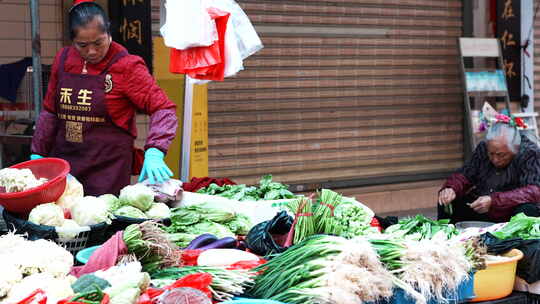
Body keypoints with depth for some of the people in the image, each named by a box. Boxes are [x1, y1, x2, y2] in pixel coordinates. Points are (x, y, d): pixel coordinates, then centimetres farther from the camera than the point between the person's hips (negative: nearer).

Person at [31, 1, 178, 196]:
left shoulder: (126, 66, -7)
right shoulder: (63, 60, 7)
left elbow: (163, 109, -12)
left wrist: (154, 152, -26)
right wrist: (38, 152, 13)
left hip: (109, 169, -4)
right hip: (62, 162, 4)